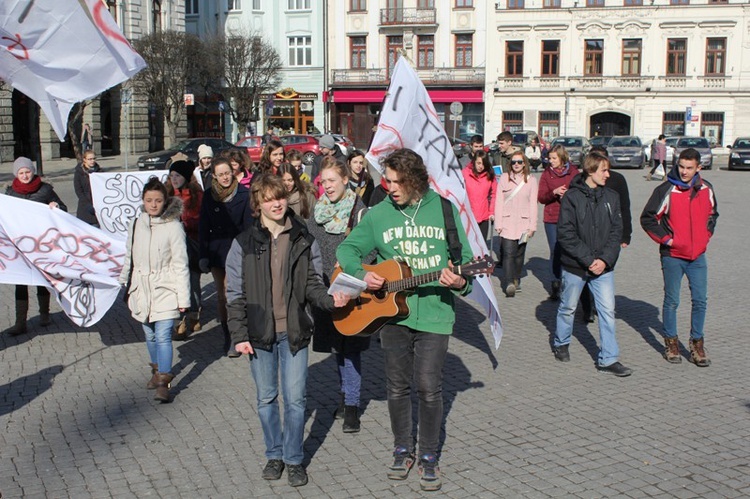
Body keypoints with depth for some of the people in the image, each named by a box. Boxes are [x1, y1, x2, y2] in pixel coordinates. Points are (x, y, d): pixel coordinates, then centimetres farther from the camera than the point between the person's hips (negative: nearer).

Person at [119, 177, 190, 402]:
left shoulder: (173, 226, -11)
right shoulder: (135, 224, 3)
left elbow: (180, 264, -10)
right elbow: (129, 257, 15)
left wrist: (183, 297, -10)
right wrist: (124, 284, 20)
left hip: (165, 290, -5)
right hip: (142, 289, 5)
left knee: (163, 336, -11)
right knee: (150, 335, 17)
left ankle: (163, 382, -6)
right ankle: (157, 370, 37)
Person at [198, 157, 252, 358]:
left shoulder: (243, 194, -4)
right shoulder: (209, 196, 6)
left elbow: (248, 225, -3)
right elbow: (203, 228, 9)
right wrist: (203, 255, 5)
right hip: (216, 250, 4)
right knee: (221, 295, 8)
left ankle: (233, 338, -1)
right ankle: (228, 335, 18)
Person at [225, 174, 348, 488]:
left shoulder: (303, 239, 0)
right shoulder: (244, 243, -3)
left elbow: (312, 283, 5)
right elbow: (235, 293, -1)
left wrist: (330, 300, -15)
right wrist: (239, 335, -5)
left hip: (294, 331, 0)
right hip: (260, 332, 0)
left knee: (295, 399, 2)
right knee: (266, 398, 12)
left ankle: (294, 459, 19)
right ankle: (274, 454, 29)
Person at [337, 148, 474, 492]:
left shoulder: (444, 210, -1)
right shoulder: (378, 214, 2)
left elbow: (464, 256, 3)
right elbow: (347, 249, 6)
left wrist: (460, 282, -17)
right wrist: (362, 274, -14)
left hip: (435, 313, -2)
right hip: (392, 311, 2)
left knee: (429, 387, 1)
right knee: (398, 386, 11)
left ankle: (429, 456, 19)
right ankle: (403, 450, 29)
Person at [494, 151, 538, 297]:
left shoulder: (531, 180, 5)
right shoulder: (504, 178, 4)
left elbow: (533, 204, 4)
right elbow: (499, 202, 2)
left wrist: (532, 226, -1)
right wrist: (498, 223, -3)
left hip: (523, 223, 1)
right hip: (507, 222, -1)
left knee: (519, 254, 9)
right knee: (508, 253, -13)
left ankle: (516, 280, 26)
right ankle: (509, 284, -20)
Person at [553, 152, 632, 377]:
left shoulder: (611, 197, 3)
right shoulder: (572, 197, -10)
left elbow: (616, 231, 1)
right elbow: (566, 234, -14)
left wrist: (605, 259, -13)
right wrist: (589, 260, -18)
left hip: (603, 266, 3)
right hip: (575, 265, -3)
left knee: (607, 310, 1)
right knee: (568, 307, 14)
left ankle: (608, 358, 8)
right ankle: (561, 343, 38)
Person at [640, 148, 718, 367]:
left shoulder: (706, 189, 1)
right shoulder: (666, 190, -13)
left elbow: (712, 214, 19)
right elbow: (647, 218, -8)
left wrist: (706, 235, 7)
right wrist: (666, 239, -9)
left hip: (698, 255, 4)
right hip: (673, 256, -4)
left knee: (700, 301, 6)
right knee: (672, 301, 6)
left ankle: (697, 343, 18)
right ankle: (671, 342, 20)